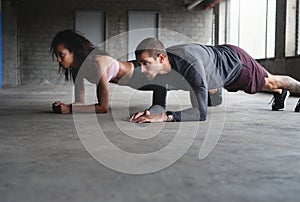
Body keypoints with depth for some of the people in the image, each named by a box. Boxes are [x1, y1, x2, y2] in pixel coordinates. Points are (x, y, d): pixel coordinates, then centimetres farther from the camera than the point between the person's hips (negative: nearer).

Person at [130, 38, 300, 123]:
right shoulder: (157, 66, -28)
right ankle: (280, 93, 69)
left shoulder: (191, 66, -51)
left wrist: (164, 117, -64)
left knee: (270, 82, 23)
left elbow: (201, 112, -54)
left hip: (235, 62, -7)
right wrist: (149, 112, -34)